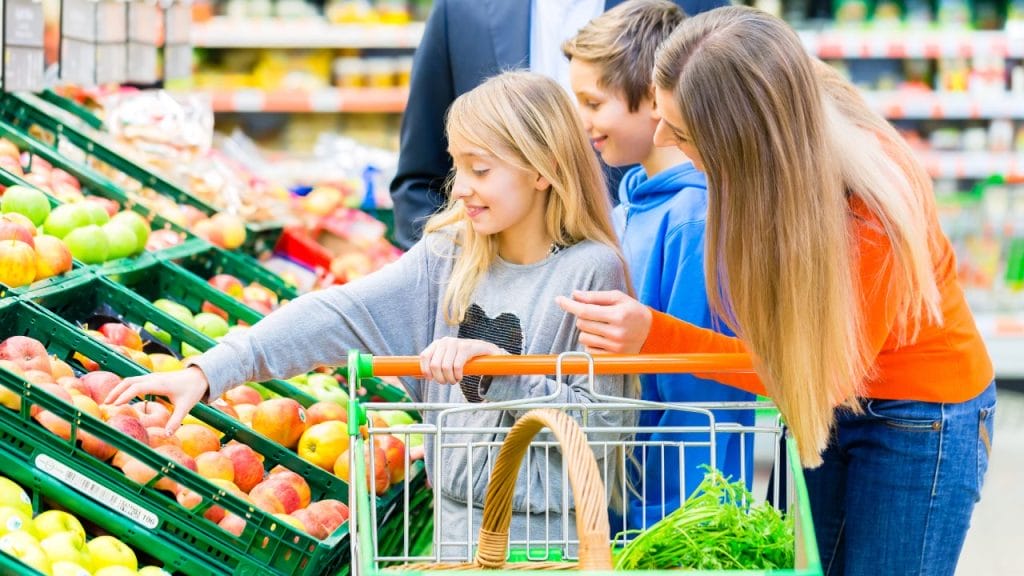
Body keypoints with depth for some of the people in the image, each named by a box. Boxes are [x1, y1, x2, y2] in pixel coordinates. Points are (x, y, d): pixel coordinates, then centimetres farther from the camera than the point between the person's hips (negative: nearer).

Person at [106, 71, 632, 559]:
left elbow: (602, 422, -15)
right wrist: (210, 371, -18)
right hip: (457, 526, 5)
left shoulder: (591, 272, -13)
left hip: (550, 536, -5)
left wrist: (496, 364, -24)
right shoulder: (450, 254, 2)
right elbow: (340, 315, -8)